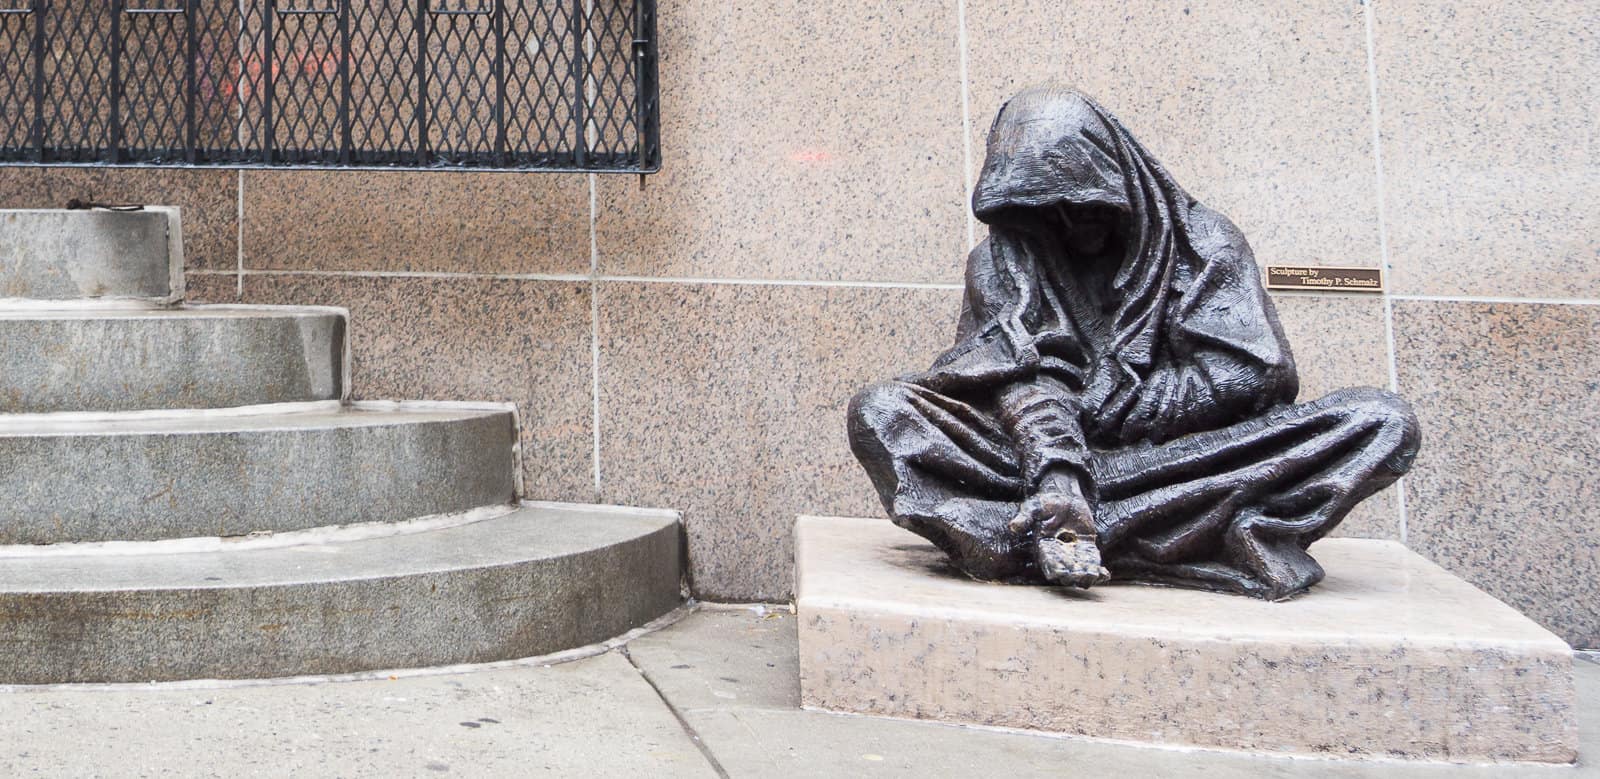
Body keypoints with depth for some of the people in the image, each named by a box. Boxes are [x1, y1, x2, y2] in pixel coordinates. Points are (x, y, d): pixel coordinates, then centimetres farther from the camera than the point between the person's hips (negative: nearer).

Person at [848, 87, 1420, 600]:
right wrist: (1057, 471, -30)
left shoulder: (1202, 243, 8)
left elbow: (1250, 374, -6)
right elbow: (1021, 382, -9)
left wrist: (1096, 406, -10)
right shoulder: (1001, 263, 9)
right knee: (879, 411, -23)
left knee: (1382, 421, -22)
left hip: (1194, 460, 0)